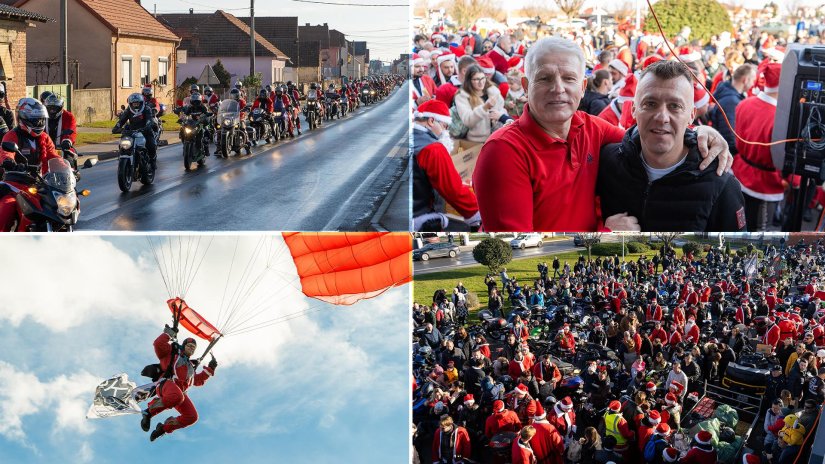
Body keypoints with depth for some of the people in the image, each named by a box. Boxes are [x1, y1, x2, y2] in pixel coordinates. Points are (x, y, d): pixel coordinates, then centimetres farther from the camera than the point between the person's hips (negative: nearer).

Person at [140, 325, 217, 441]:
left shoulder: (191, 366, 38)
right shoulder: (172, 352, 20)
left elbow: (198, 381, 40)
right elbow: (158, 344, 5)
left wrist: (210, 369, 35)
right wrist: (170, 333, 12)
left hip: (180, 392, 7)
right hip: (167, 383, -7)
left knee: (192, 417, -14)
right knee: (177, 397, -44)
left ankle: (164, 427, 5)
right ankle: (149, 412, -22)